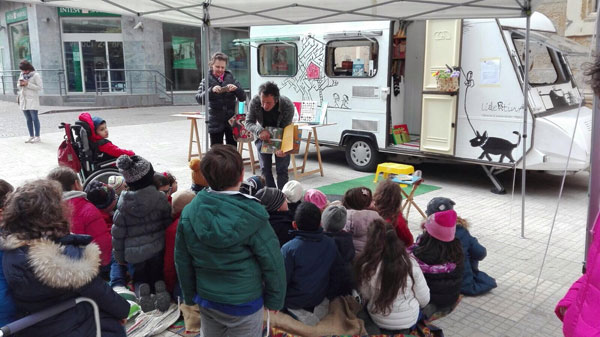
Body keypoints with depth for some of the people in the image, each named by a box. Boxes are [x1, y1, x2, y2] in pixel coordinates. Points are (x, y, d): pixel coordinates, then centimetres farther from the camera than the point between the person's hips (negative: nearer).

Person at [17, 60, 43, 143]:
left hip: (32, 100, -6)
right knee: (28, 119, 8)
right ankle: (31, 136, 13)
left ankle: (37, 136, -2)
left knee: (34, 118, -6)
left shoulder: (35, 75, -6)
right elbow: (18, 86, 20)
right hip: (23, 100, 6)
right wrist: (20, 84, -3)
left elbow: (39, 87, -11)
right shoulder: (21, 74, 13)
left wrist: (28, 84, -16)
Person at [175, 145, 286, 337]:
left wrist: (190, 296, 14)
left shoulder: (189, 213, -11)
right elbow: (272, 262, -17)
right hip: (244, 302, -4)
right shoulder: (251, 216, -24)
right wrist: (275, 299, -1)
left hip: (206, 299, 4)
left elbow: (182, 260, 0)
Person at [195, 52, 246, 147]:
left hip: (231, 121, 2)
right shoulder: (207, 80, 2)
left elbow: (243, 98, 3)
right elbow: (199, 99, -12)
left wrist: (236, 88, -17)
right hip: (216, 123, -1)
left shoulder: (231, 79, 7)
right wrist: (211, 90, -28)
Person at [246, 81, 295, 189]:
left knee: (282, 169, -1)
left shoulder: (288, 105, -31)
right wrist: (259, 131, -40)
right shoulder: (255, 102, -26)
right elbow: (249, 122, -18)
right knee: (265, 168, 3)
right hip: (263, 137, 2)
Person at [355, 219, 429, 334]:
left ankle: (386, 332, 20)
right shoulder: (410, 263, -18)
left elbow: (366, 296, -6)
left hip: (379, 321, 0)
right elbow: (424, 299, -8)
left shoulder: (367, 266, -21)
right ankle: (404, 330, 23)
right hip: (410, 319, 1)